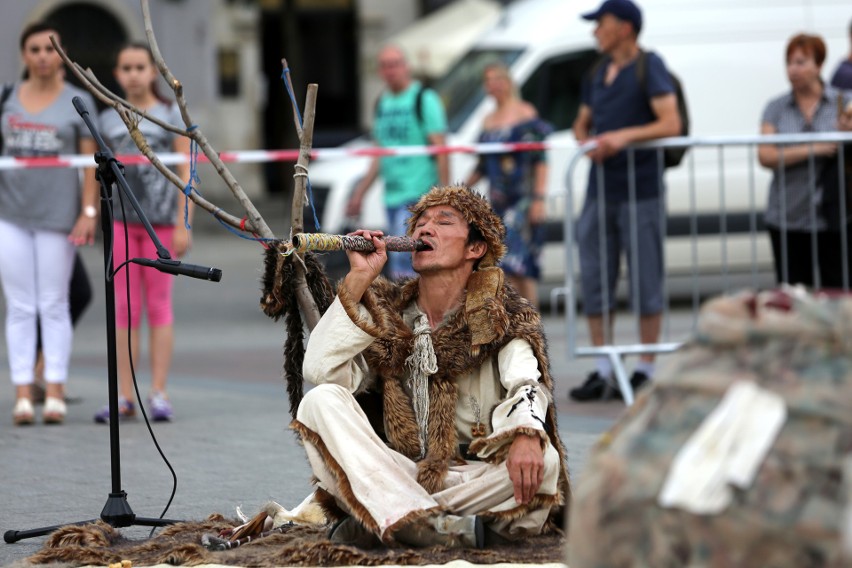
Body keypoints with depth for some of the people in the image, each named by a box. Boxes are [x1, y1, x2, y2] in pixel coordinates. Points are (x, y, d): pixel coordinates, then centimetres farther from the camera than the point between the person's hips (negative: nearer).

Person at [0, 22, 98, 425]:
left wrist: (89, 212, -8)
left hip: (57, 214, -2)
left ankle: (55, 392, 3)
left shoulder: (77, 101, 3)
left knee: (54, 305, 0)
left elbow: (91, 161, 0)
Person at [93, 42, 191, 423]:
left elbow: (185, 172, 0)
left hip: (161, 221, -3)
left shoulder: (172, 116, 3)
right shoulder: (108, 121, 12)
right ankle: (124, 396, 2)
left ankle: (159, 394, 2)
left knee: (158, 306, 0)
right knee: (125, 309, 2)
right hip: (121, 220, 3)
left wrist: (184, 224, -7)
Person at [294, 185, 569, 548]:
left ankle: (374, 522, -29)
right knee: (321, 400, -19)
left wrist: (526, 434, -37)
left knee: (541, 461, -31)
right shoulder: (387, 313, 13)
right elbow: (319, 370, -4)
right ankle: (445, 529, -39)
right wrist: (359, 279, -6)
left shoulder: (502, 318, 7)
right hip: (396, 474, 2)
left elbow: (527, 384, -14)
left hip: (474, 475, -2)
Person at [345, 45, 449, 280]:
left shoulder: (424, 99, -5)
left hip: (419, 195, -7)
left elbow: (440, 149, -10)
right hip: (392, 196, 7)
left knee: (402, 260, -17)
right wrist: (360, 193, 20)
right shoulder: (383, 103, 17)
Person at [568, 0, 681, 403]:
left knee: (646, 279, -2)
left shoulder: (649, 68, -5)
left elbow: (671, 124, -13)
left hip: (639, 189, -7)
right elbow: (582, 123, 25)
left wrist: (624, 136, -23)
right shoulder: (597, 73, 16)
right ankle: (602, 369, 8)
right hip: (600, 189, 7)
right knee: (595, 279, 4)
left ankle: (646, 369, 4)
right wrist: (586, 142, 2)